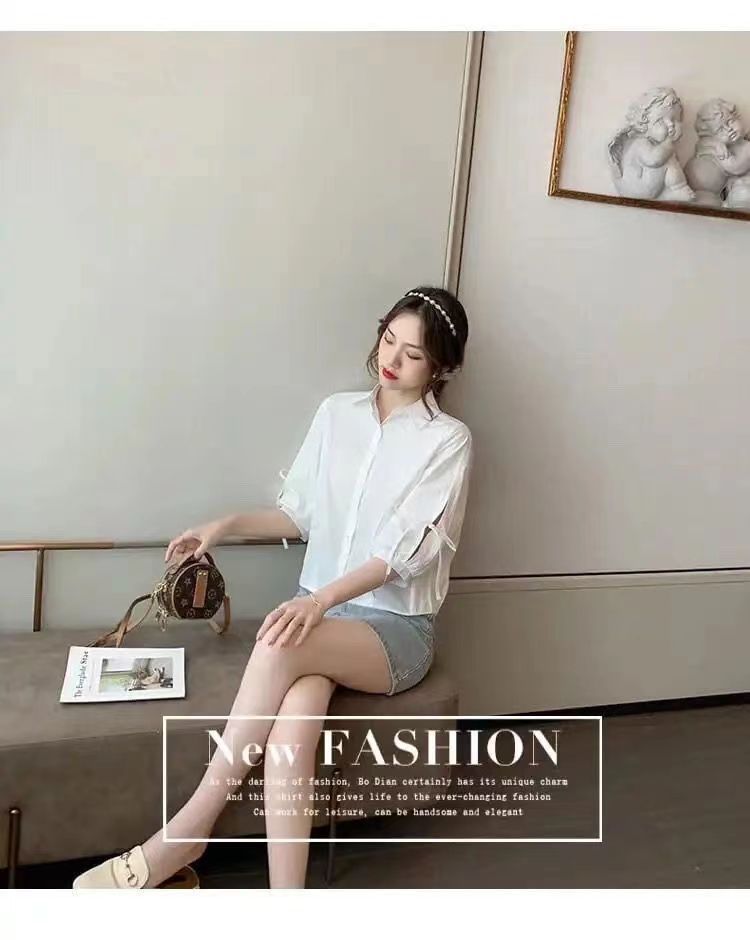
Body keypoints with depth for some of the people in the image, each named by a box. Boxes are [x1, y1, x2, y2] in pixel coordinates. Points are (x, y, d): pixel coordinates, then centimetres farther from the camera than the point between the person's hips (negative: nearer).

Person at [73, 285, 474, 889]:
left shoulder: (449, 441, -7)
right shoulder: (337, 413, 7)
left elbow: (403, 550, -17)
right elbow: (300, 514, 12)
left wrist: (322, 599, -30)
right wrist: (227, 525, -3)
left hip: (398, 628, -3)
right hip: (320, 609, 4)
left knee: (278, 647, -33)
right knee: (293, 721, -29)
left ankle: (188, 829, -16)